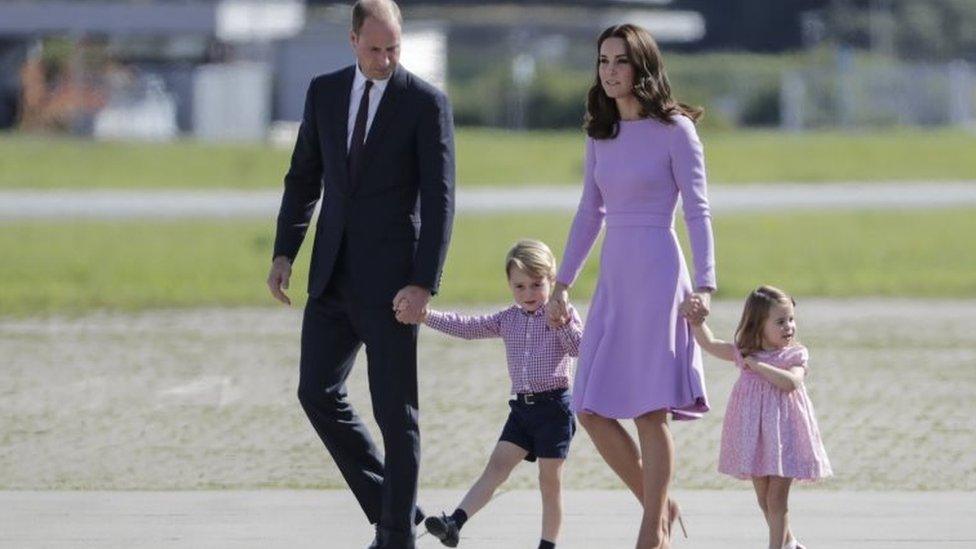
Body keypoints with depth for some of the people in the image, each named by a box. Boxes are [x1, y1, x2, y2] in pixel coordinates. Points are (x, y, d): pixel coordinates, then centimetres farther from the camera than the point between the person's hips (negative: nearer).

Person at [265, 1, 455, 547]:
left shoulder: (428, 103, -8)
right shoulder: (325, 92, 7)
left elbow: (439, 200, -11)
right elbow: (304, 177, 15)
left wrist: (424, 284, -19)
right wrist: (284, 253, 5)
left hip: (390, 278, -5)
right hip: (333, 272, 5)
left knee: (394, 409, -2)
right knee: (318, 393, 2)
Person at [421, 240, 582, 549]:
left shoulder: (563, 314, -1)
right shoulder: (508, 320, 11)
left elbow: (578, 348, -12)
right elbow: (467, 328, 6)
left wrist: (563, 322, -26)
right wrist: (426, 316, -3)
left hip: (553, 406, -4)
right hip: (522, 408, 4)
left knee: (550, 480, 1)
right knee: (496, 467, -6)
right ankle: (455, 523, -18)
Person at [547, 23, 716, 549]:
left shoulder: (674, 130, -5)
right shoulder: (600, 132, 12)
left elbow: (697, 212, -8)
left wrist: (704, 285, -17)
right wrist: (562, 283, 19)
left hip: (657, 273, -6)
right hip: (613, 276, 6)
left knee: (650, 410, -7)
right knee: (592, 410, 2)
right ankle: (658, 504, 18)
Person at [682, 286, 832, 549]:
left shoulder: (796, 355, -7)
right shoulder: (744, 353, 4)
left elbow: (790, 382, -25)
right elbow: (710, 344, 8)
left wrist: (758, 365, -22)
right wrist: (696, 321, -7)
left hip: (783, 432, -4)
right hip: (754, 434, 4)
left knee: (777, 498, -5)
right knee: (764, 499, 15)